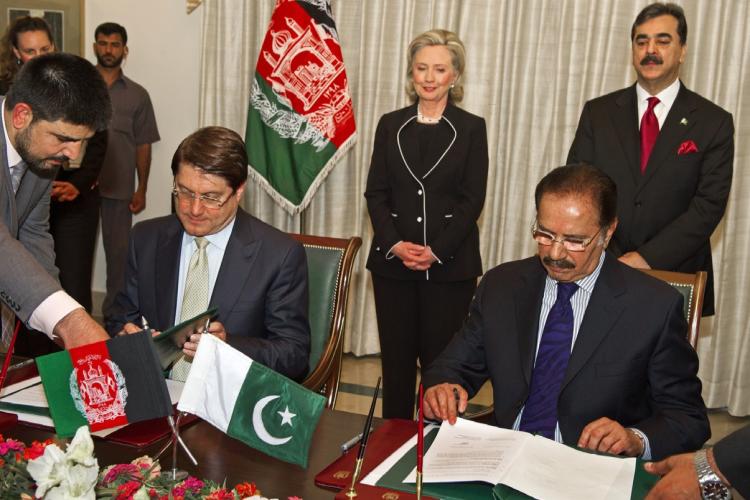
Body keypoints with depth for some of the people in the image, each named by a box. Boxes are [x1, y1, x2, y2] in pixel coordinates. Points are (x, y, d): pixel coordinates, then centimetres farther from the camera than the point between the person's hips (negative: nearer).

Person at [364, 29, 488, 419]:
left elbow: (472, 200, -3)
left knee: (440, 358, 2)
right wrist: (395, 244, -11)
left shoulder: (471, 128, 2)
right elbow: (375, 193, 4)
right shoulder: (391, 125, 7)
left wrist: (436, 251, -13)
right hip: (393, 261, 2)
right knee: (396, 357, 8)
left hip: (450, 264, -2)